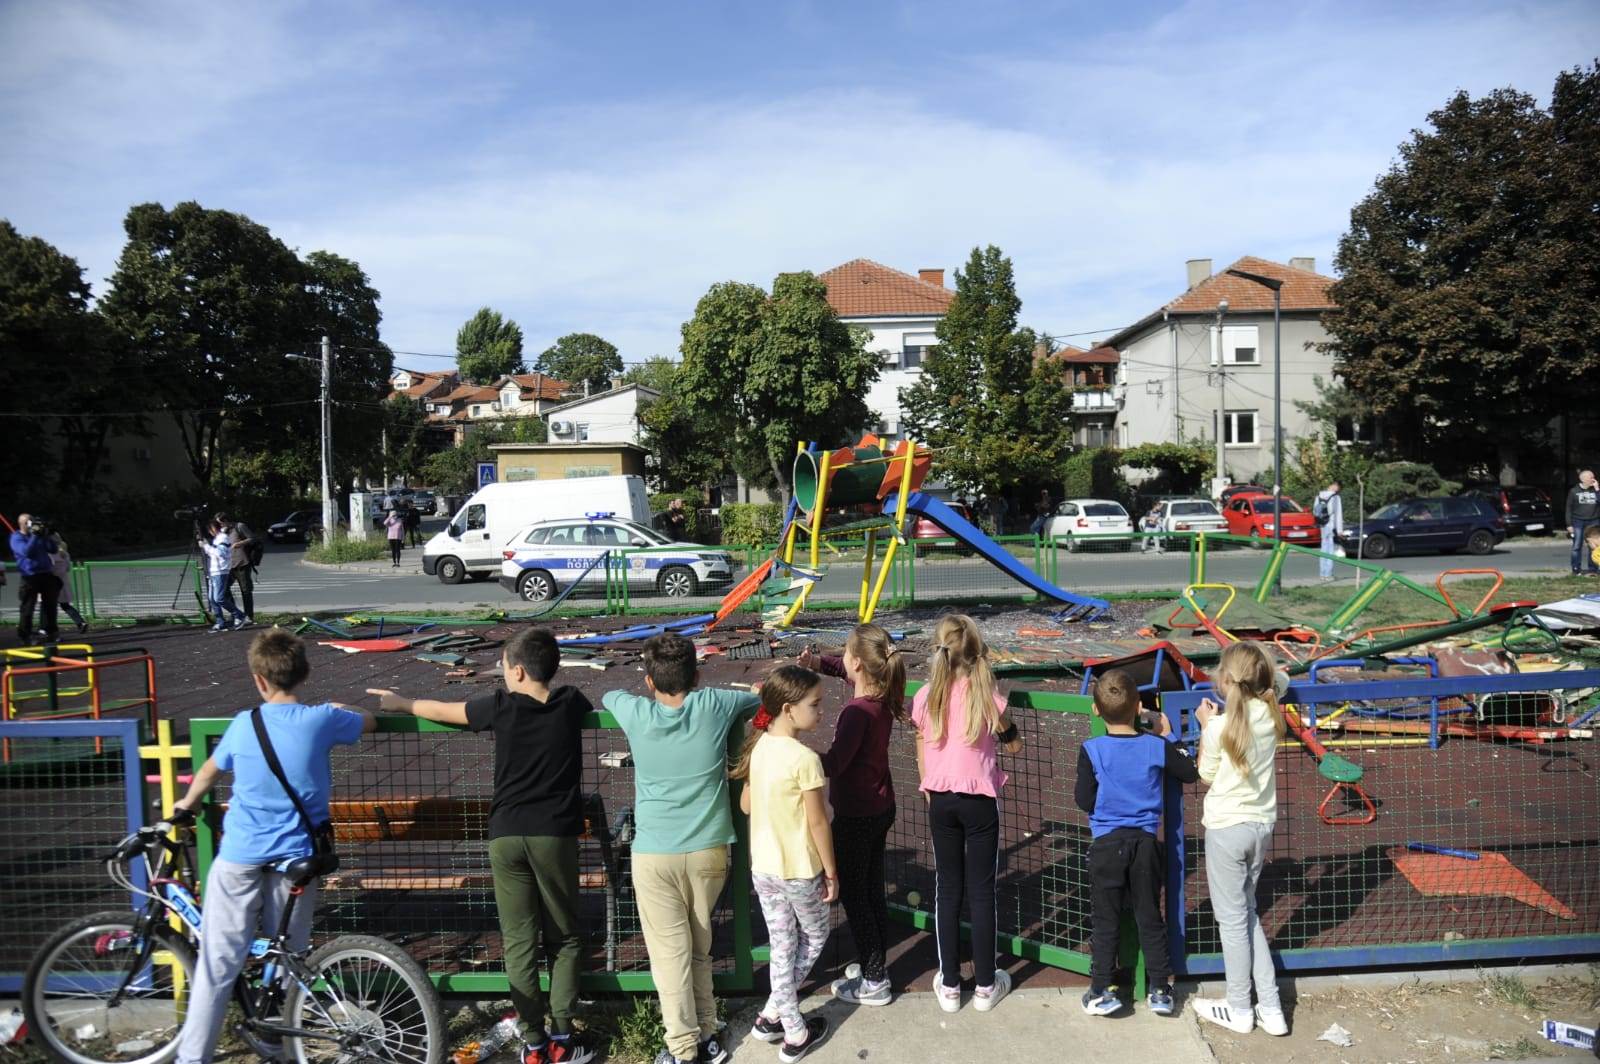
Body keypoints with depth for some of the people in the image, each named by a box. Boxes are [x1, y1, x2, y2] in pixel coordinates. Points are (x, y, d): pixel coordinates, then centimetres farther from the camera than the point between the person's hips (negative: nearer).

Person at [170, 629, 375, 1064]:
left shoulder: (244, 724, -2)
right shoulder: (321, 719, -6)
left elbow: (208, 772, 18)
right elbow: (370, 722, 15)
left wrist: (187, 802, 38)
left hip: (240, 857, 0)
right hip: (295, 857, 0)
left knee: (217, 963, 7)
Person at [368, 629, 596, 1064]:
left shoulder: (501, 706, -3)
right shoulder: (570, 703, 0)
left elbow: (443, 710, 11)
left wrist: (403, 703, 31)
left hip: (506, 835, 0)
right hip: (555, 834, 0)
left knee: (519, 942, 8)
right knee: (565, 938, 12)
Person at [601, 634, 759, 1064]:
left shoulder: (637, 715, -6)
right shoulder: (713, 706, -6)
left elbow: (607, 695, 18)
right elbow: (760, 699, 15)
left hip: (654, 854, -2)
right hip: (708, 850, 2)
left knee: (669, 953, 4)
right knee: (699, 947, 17)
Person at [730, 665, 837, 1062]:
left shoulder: (757, 747, -3)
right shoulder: (805, 758, -24)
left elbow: (745, 804, 7)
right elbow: (818, 822, -17)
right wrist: (831, 871, -6)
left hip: (762, 867, 6)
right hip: (800, 870, -6)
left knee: (781, 947, 18)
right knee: (813, 940, 19)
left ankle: (791, 1028, 25)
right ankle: (774, 1013, 20)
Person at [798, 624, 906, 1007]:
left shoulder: (858, 712, -29)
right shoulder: (883, 696, -3)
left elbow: (833, 765, -30)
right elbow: (847, 670, 15)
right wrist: (820, 662, -2)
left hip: (856, 817, -8)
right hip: (881, 807, 8)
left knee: (853, 895, 7)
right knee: (873, 889, 21)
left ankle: (874, 983, 18)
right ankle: (876, 965, 35)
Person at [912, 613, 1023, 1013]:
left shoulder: (925, 698, -3)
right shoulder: (986, 696, -12)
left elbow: (922, 752, 6)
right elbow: (1013, 745, 2)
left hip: (940, 800, 3)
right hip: (979, 801, -2)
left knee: (947, 890, 12)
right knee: (981, 891, 7)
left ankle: (949, 985, 19)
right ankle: (986, 986, 18)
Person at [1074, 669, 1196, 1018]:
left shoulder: (1091, 751, -13)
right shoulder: (1156, 746, -7)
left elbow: (1084, 801, -11)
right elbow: (1190, 773, 8)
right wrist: (1169, 736, 14)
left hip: (1106, 843, -2)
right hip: (1145, 842, 2)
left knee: (1105, 920, 8)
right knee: (1150, 917, 14)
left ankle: (1100, 991, 12)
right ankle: (1160, 989, 21)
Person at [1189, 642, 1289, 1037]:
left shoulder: (1220, 727, -20)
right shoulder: (1270, 717, -4)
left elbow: (1206, 775, -5)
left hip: (1227, 828, -6)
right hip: (1262, 825, 6)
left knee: (1232, 919, 8)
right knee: (1247, 914, 20)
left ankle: (1238, 1010, 21)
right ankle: (1270, 1008, 21)